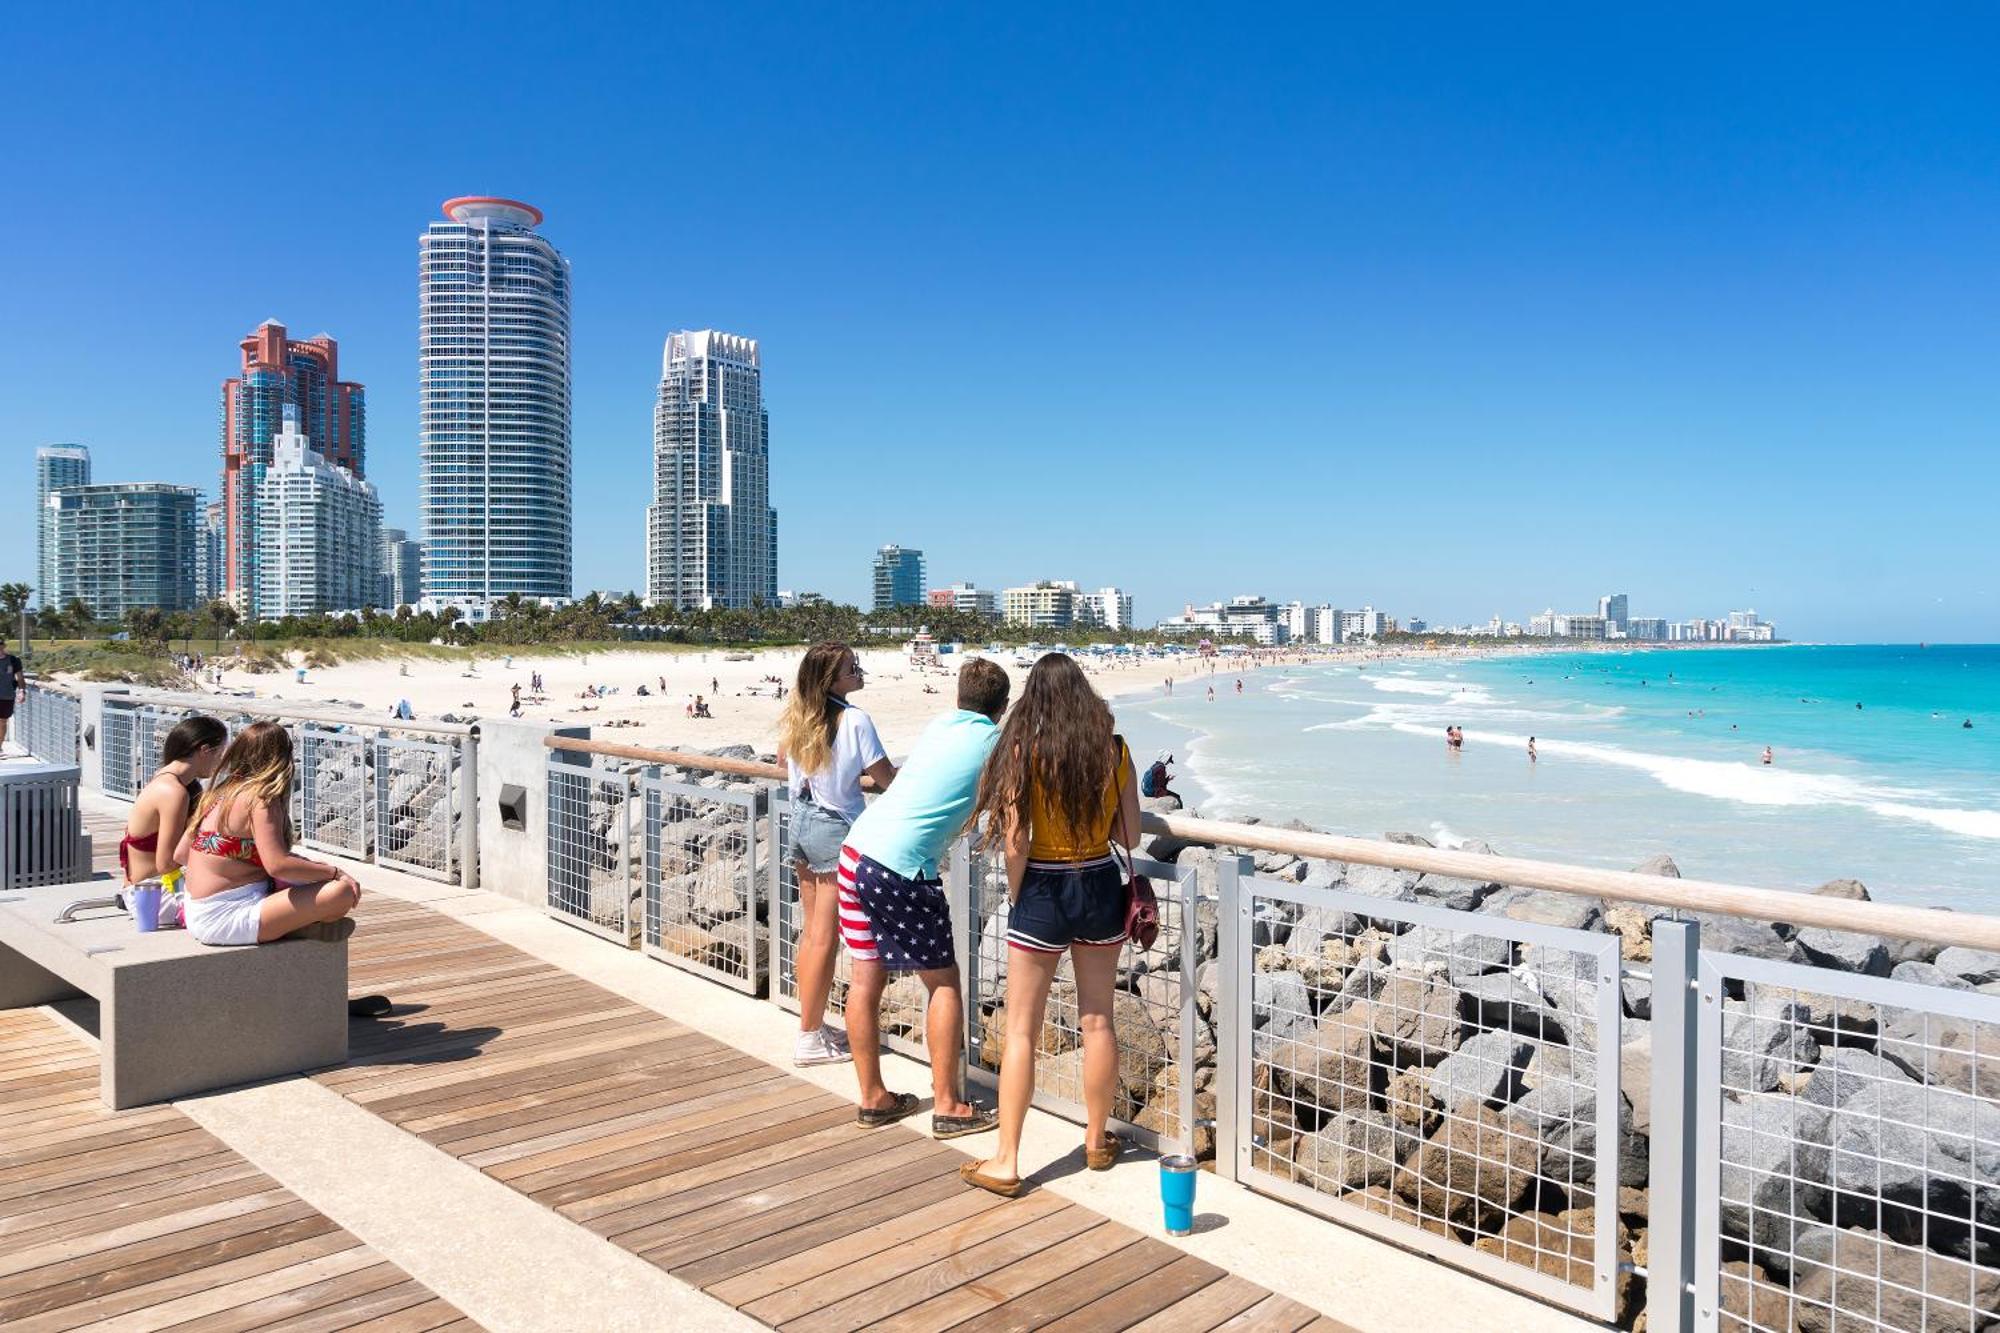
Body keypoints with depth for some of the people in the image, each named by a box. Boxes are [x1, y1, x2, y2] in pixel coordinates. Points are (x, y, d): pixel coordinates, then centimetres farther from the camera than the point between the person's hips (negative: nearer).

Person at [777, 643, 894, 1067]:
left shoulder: (795, 717, 5)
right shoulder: (854, 720, -17)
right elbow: (887, 778, -14)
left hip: (801, 822, 8)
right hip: (835, 829, -8)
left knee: (810, 931, 16)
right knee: (824, 938, 0)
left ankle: (813, 1024, 26)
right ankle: (809, 1039, 7)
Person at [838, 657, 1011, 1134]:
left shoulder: (939, 725, 15)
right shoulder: (995, 742, -2)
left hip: (856, 848, 7)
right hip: (901, 867, -7)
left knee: (865, 978, 13)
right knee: (944, 983, 7)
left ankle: (872, 1098, 26)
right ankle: (948, 1107, 12)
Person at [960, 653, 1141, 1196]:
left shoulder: (1025, 752, -13)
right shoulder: (1114, 750, -4)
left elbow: (1016, 846, -15)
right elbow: (1130, 835, 2)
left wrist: (1017, 900, 0)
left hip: (1044, 891, -3)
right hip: (1101, 887, 4)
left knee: (1021, 1030, 5)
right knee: (1097, 1020, 16)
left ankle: (1006, 1163, 9)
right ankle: (1097, 1141, 30)